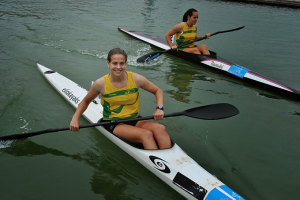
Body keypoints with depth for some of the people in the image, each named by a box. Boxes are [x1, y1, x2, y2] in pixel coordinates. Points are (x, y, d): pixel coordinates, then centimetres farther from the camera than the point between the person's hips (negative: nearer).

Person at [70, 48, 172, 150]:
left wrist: (159, 108, -9)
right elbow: (85, 101, 11)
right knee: (146, 135, -31)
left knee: (160, 129, -27)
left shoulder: (136, 79, -6)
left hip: (134, 120, 3)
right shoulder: (101, 84, -8)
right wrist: (75, 118, -3)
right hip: (113, 124, -3)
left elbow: (158, 91, 8)